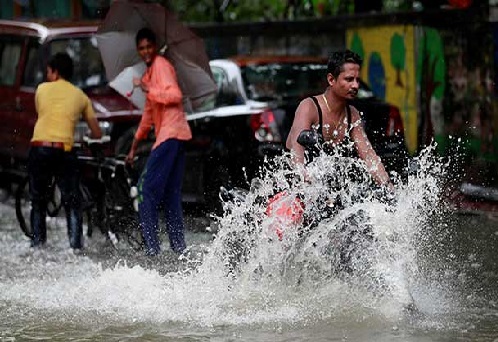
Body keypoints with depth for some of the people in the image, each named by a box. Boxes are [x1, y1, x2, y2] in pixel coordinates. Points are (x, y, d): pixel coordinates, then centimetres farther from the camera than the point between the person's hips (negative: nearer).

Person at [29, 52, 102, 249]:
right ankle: (76, 245, -6)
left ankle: (37, 244, 11)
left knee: (37, 200, 13)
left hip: (39, 148, 0)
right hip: (64, 151, 0)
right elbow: (97, 133, 16)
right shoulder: (81, 96, 12)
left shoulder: (42, 89, 10)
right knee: (72, 203, 6)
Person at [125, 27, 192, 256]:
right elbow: (148, 114, 32)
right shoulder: (149, 73, 25)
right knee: (170, 194, 10)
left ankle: (152, 247, -15)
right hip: (170, 135, 10)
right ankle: (179, 247, 10)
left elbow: (175, 95, -19)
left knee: (147, 189, -12)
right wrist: (134, 146, 34)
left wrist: (148, 89, -22)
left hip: (171, 133, -10)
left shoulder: (161, 65, -4)